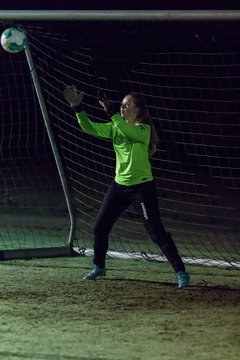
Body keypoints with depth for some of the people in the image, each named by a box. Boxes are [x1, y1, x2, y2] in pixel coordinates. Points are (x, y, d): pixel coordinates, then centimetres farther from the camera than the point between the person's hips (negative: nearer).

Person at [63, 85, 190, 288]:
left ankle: (181, 272, -6)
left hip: (142, 187, -7)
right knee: (100, 227, 10)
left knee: (157, 233, -11)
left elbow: (129, 132, -34)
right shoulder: (115, 128, 5)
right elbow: (89, 128, -2)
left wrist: (111, 113, -40)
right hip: (119, 186, 7)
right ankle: (99, 267, 30)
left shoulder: (144, 129, -13)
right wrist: (78, 108, -15)